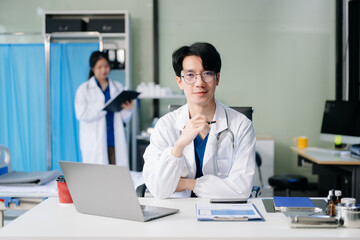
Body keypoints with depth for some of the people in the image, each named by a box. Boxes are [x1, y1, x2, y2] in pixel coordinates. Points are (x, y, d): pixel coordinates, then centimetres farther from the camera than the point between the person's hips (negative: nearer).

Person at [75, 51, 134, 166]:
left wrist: (127, 109, -9)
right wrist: (104, 107, -18)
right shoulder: (84, 89, 5)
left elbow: (125, 119, 13)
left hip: (116, 142, 3)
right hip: (94, 143, -2)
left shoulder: (118, 87, 14)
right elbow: (81, 114, -9)